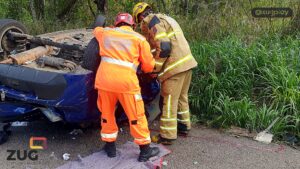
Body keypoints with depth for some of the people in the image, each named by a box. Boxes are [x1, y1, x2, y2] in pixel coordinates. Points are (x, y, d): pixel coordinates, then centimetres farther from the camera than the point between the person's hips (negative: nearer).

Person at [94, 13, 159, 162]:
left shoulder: (106, 33, 22)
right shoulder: (139, 38, 14)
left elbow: (96, 30, 48)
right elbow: (148, 66, 12)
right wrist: (144, 69, 34)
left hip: (104, 78, 3)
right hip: (126, 80, -2)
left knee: (107, 114, 19)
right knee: (136, 116, 9)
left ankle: (110, 146, 31)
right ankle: (145, 150, 20)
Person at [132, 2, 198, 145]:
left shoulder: (150, 22, -7)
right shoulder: (166, 18, 23)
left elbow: (163, 47, -19)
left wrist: (154, 69, -8)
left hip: (175, 66, -9)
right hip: (186, 62, 9)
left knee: (169, 102, 0)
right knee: (182, 97, 22)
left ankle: (167, 136, 9)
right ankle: (184, 126, 34)